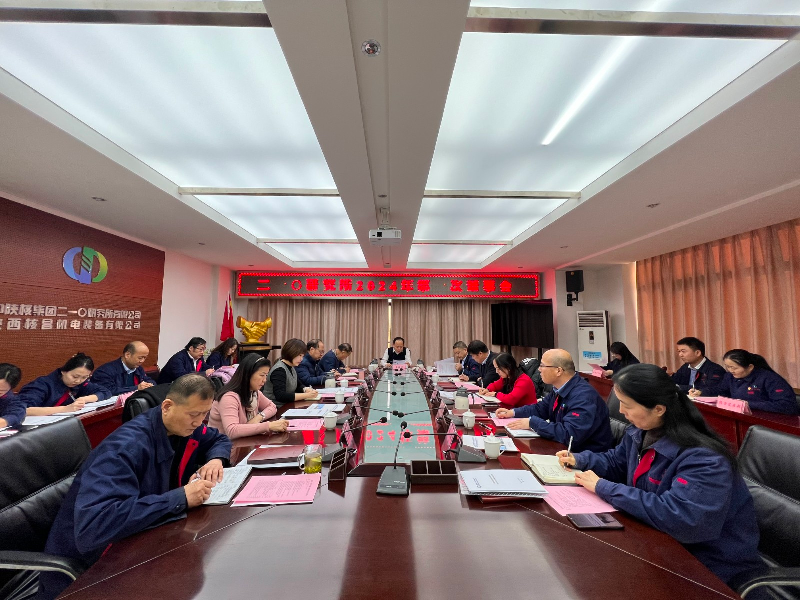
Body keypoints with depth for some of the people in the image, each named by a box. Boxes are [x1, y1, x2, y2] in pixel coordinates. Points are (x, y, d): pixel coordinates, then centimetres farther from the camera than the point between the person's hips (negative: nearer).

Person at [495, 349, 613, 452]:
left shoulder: (583, 397, -26)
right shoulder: (559, 390, 1)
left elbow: (569, 435, -33)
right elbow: (541, 408, 17)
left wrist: (532, 422, -24)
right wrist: (513, 412, 4)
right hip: (564, 448, 8)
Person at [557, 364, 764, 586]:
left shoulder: (703, 459, -30)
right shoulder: (641, 432, -5)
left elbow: (677, 517, -38)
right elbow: (615, 461, 12)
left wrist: (604, 488, -32)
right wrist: (579, 459, -6)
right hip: (663, 538, 7)